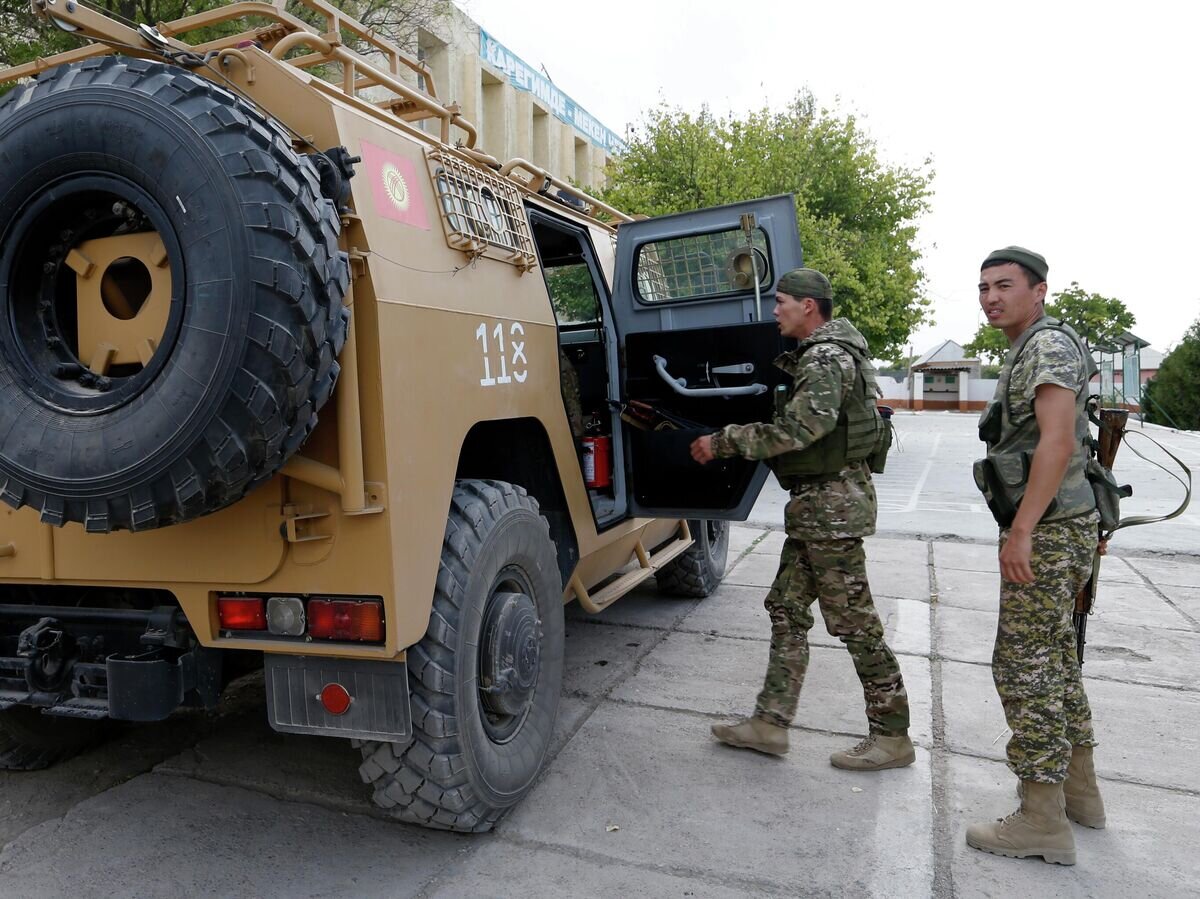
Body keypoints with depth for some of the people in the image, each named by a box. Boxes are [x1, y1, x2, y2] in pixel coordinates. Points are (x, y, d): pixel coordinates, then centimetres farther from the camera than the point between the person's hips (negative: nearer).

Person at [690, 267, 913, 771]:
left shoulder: (826, 358, -15)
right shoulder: (819, 355, 18)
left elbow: (799, 428, -28)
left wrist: (723, 440, -23)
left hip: (831, 504, -10)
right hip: (816, 504, 10)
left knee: (853, 620, -2)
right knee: (786, 608, 11)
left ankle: (892, 737, 13)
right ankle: (770, 722, 18)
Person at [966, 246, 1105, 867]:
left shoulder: (1048, 344, -12)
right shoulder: (1028, 352, 19)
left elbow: (1057, 441, -23)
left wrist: (1021, 529, -26)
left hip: (1047, 532, -11)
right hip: (1059, 529, 11)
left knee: (1024, 665, -7)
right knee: (1055, 658, 17)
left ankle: (1043, 822, 1)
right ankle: (1079, 790, 30)